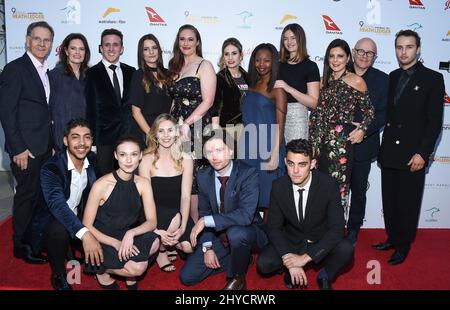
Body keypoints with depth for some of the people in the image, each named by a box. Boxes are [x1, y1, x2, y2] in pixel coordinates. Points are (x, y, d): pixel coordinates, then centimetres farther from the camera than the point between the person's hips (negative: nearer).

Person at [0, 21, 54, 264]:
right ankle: (21, 245, 18)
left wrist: (53, 143, 10)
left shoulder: (46, 72, 13)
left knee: (40, 193, 12)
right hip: (26, 148, -6)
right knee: (27, 194, 2)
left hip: (44, 147, 7)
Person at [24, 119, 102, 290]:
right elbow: (57, 204, -40)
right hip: (51, 221, -5)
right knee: (59, 230, -35)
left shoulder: (93, 160, -7)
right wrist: (84, 233, -53)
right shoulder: (51, 168, -25)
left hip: (79, 217, 5)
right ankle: (58, 275, -8)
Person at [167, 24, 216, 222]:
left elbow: (207, 102, -10)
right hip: (177, 128, 6)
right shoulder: (176, 67, 19)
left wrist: (186, 124, -15)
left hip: (196, 128, -6)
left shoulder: (204, 66, -1)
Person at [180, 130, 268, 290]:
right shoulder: (203, 176, -4)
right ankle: (240, 259, 13)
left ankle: (238, 278, -8)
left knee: (236, 233, -39)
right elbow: (204, 213, 3)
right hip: (218, 236, 5)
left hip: (248, 232, -5)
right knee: (187, 276, -2)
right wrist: (207, 247, -6)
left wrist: (206, 221, -31)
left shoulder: (249, 174, -22)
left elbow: (245, 215, -32)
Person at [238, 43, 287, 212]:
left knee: (267, 193, 2)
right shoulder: (252, 85, 12)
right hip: (249, 147, 6)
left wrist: (275, 154, -18)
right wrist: (241, 147, 9)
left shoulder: (277, 88, -6)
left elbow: (280, 124, -10)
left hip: (268, 147, -5)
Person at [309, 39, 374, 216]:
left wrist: (362, 129, -9)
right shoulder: (324, 80, 11)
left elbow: (369, 111, 6)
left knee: (338, 185, 1)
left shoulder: (357, 81, -2)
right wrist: (313, 141, 10)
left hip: (342, 140, -4)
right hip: (321, 140, 4)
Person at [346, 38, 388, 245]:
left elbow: (383, 113, -5)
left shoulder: (382, 80, 1)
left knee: (358, 191, 13)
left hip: (363, 145, 0)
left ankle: (353, 230, 31)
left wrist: (364, 131, -18)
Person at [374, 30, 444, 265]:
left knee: (408, 202, 4)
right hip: (389, 152, 5)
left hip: (413, 154, -5)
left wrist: (422, 153, -14)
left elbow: (435, 121, -8)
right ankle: (392, 238, 28)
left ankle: (403, 245, 20)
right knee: (389, 200, 12)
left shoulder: (432, 79, -4)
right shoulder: (392, 77, 12)